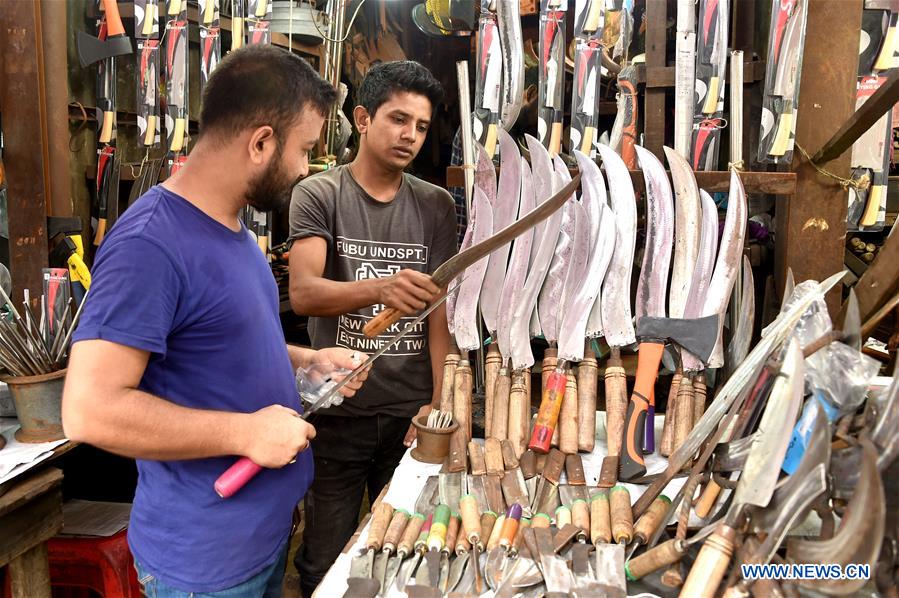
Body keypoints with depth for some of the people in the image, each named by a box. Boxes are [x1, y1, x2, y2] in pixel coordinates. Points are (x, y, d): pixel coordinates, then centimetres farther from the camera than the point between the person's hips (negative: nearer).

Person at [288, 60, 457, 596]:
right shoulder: (318, 195, -4)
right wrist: (381, 288, -37)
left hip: (411, 410, 2)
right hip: (337, 409, -2)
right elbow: (302, 293, -19)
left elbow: (441, 309, 2)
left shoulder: (436, 206, 5)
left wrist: (438, 401, -9)